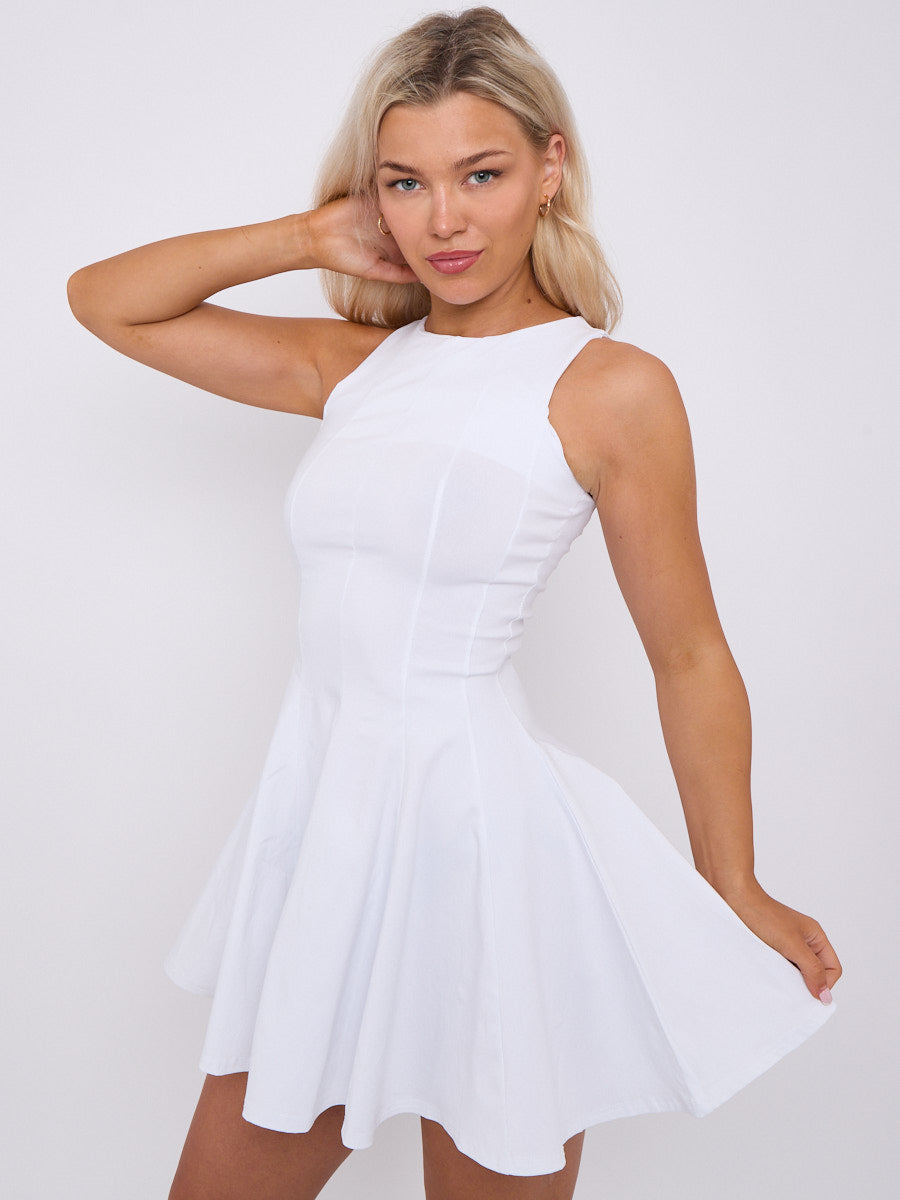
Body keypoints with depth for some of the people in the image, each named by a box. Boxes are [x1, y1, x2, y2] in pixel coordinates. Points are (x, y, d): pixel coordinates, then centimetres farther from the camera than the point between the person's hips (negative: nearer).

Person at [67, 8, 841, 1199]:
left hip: (480, 831, -5)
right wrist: (308, 237, 1)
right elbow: (105, 298, 11)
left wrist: (736, 893, 4)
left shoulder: (612, 389, -8)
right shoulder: (354, 363, 7)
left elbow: (690, 659, -3)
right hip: (322, 823, 6)